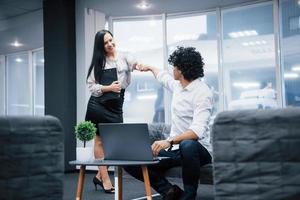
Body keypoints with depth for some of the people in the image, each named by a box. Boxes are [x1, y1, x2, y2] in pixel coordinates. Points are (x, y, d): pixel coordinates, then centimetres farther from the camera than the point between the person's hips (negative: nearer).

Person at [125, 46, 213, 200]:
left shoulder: (202, 93, -16)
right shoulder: (178, 85, 10)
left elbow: (197, 131, -29)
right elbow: (164, 77, 36)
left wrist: (169, 142, -42)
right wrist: (150, 68, 53)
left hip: (196, 149, -7)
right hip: (174, 149, 7)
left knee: (187, 145, -44)